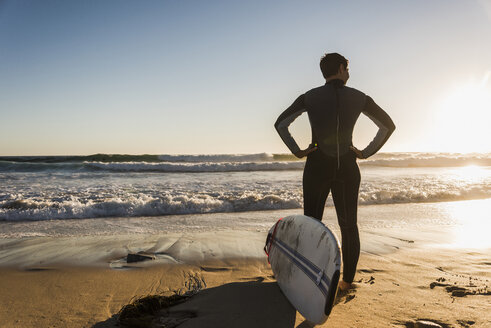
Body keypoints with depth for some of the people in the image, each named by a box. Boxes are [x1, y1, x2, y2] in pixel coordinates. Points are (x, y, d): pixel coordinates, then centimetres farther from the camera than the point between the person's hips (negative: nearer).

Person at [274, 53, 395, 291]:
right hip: (347, 167, 1)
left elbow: (280, 124, -5)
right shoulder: (359, 97, 3)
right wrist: (366, 152, 6)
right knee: (348, 225, 13)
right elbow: (388, 125, 7)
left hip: (317, 166, -1)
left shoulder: (310, 97, -1)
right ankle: (347, 280, 18)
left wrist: (297, 151, -1)